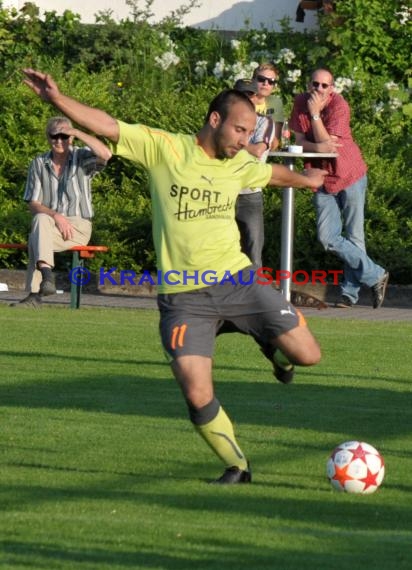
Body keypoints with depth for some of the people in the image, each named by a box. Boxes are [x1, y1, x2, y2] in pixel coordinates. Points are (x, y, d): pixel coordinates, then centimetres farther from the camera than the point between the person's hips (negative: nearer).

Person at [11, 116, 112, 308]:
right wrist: (55, 216, -15)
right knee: (41, 220, -35)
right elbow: (33, 204, 4)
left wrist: (77, 133, -19)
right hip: (49, 224, 3)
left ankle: (35, 293, -35)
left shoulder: (82, 158, 1)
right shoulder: (39, 164, 8)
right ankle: (46, 276, -49)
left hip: (79, 226, -3)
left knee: (36, 239, -31)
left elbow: (105, 154, -22)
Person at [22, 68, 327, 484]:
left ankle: (274, 347, 28)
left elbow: (271, 173, 32)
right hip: (183, 295, -3)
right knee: (198, 397, -13)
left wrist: (305, 180, 51)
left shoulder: (241, 164, 9)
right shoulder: (163, 148, -4)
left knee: (307, 355, -9)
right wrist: (56, 98, -24)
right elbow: (107, 125, -11)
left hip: (236, 279, 3)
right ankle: (236, 466, 12)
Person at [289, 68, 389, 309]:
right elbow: (299, 141, -4)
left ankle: (350, 291, 11)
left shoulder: (339, 105, -16)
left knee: (354, 237, -2)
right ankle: (375, 276, 5)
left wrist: (315, 113, -23)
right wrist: (319, 147, -23)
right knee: (327, 237, -6)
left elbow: (324, 141, -21)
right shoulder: (301, 102, -1)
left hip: (350, 175, -4)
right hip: (323, 178, 4)